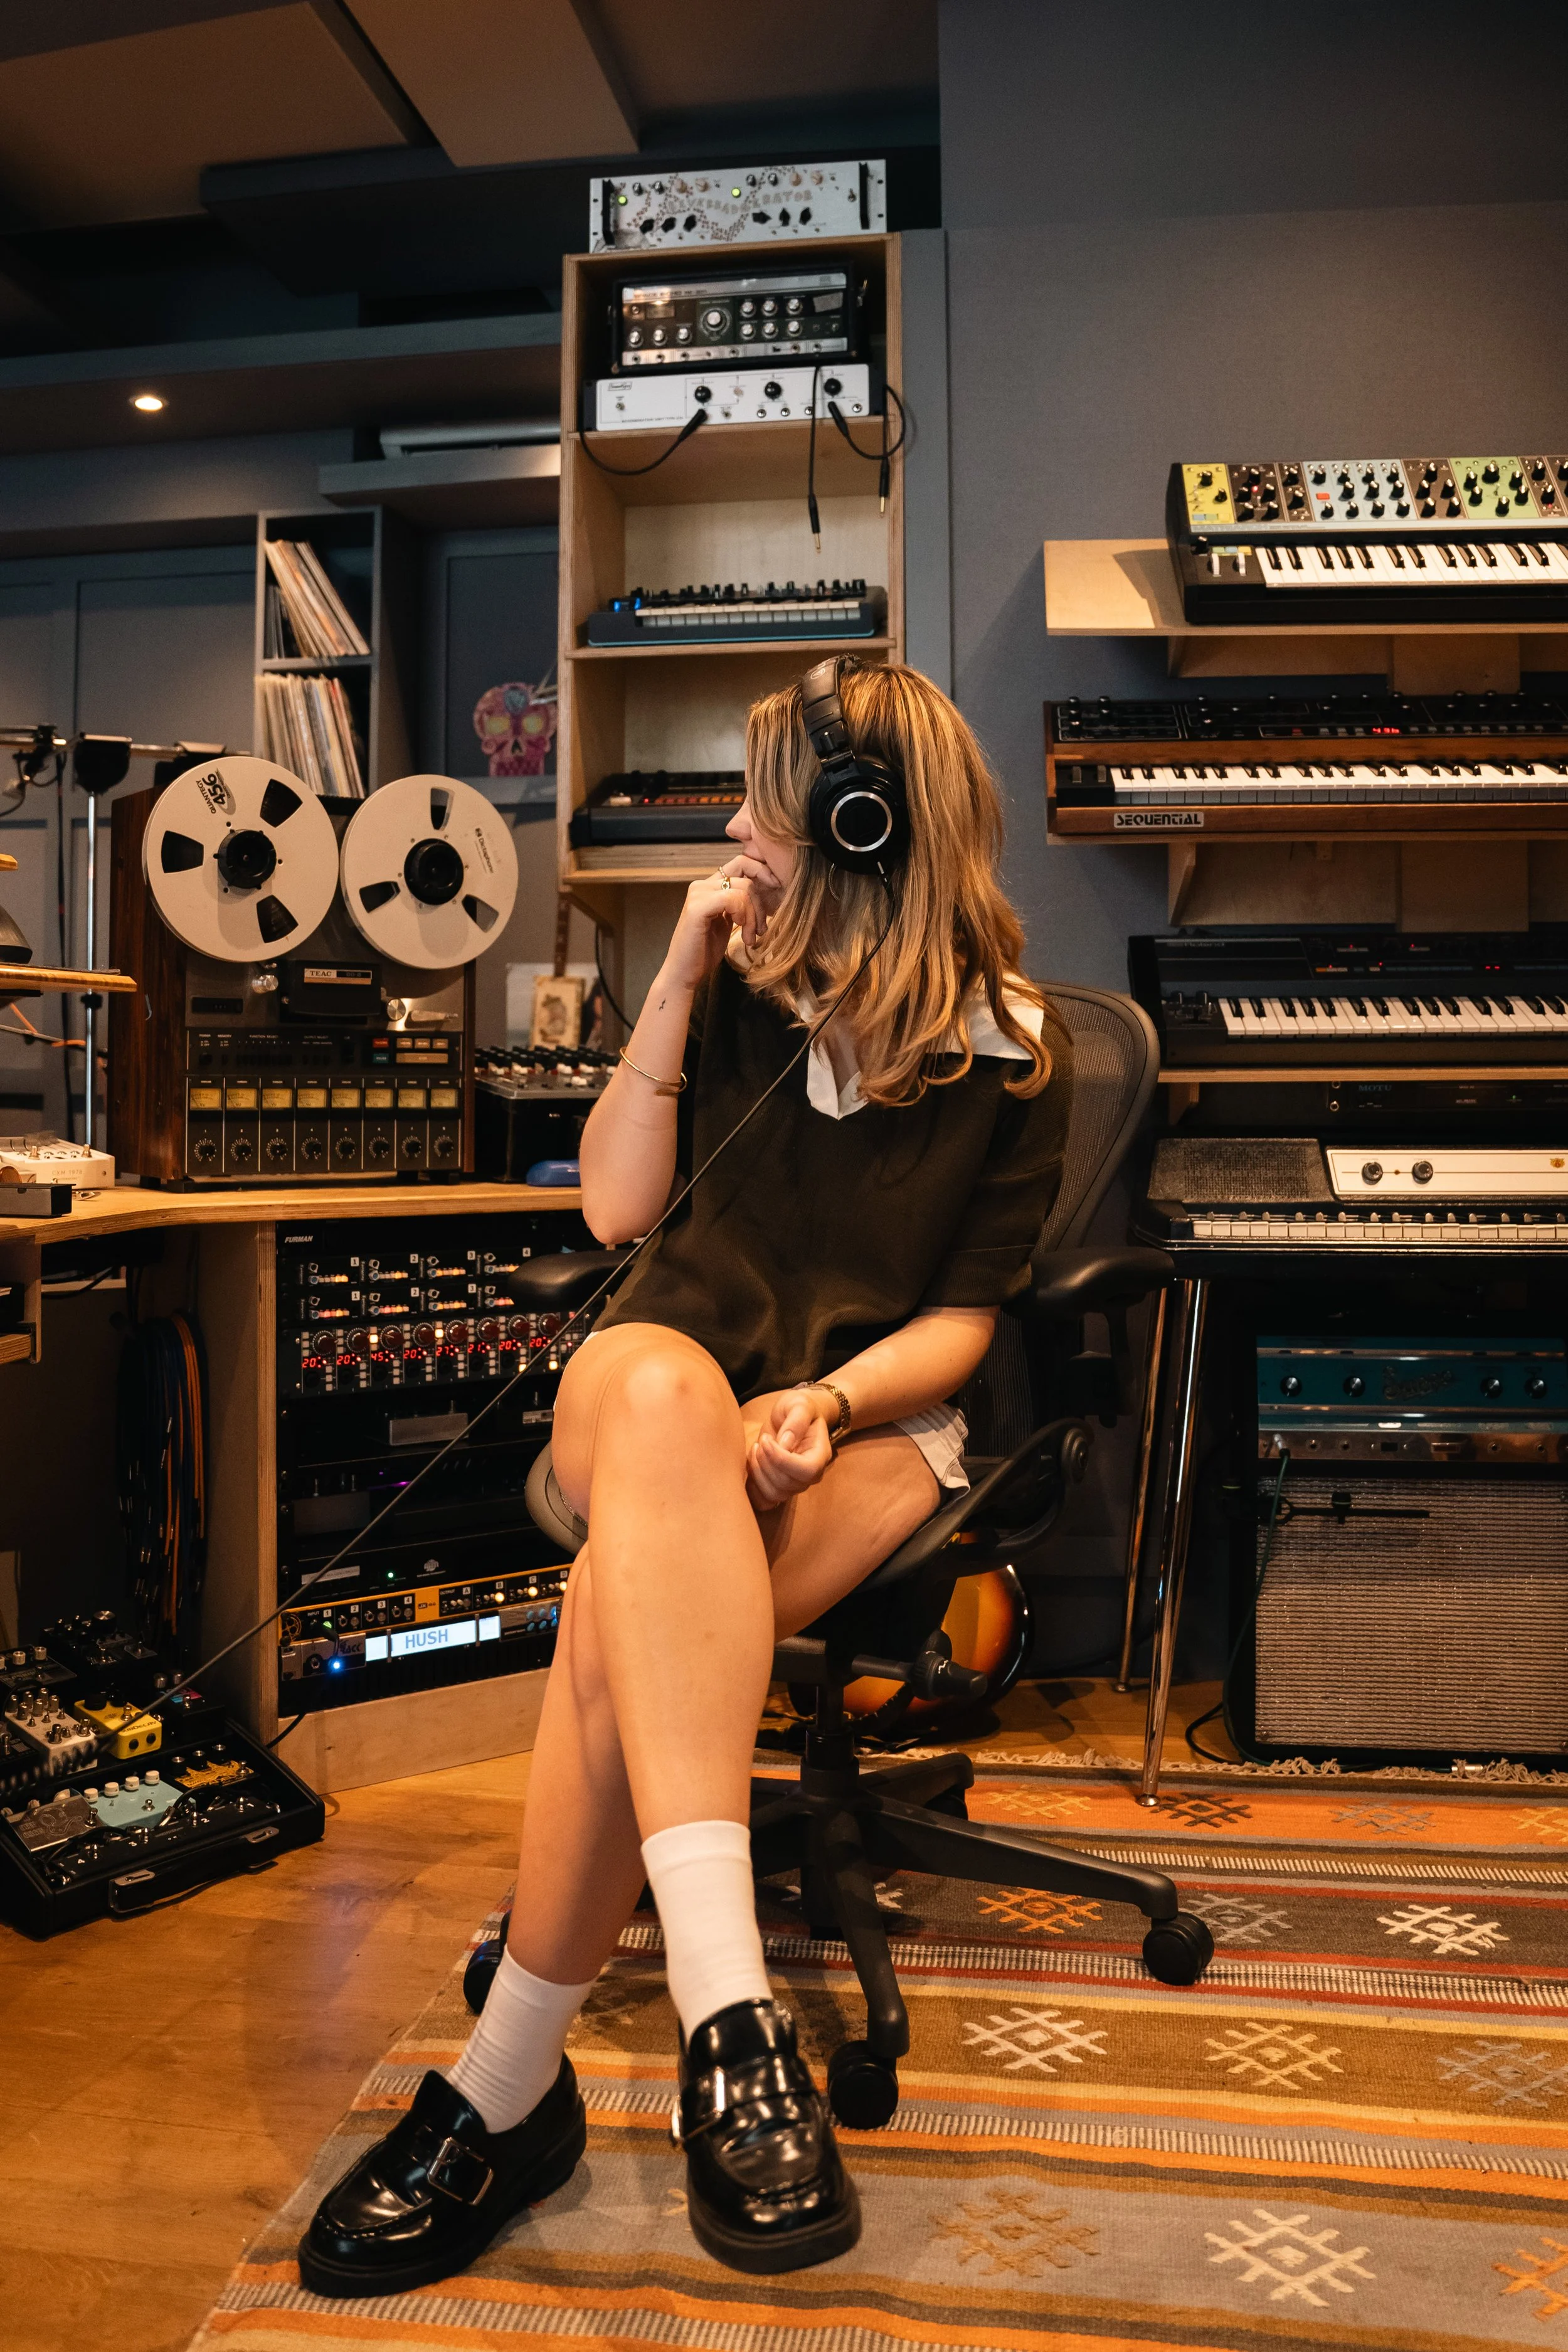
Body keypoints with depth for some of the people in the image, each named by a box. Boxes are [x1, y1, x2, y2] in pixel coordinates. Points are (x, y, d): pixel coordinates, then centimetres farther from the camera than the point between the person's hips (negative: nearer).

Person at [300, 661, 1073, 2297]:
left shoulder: (1016, 1054, 1)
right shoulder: (747, 980, 8)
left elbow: (964, 1319, 0)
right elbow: (615, 1203, 4)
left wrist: (825, 1399, -20)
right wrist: (679, 979, -4)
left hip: (868, 1427, -1)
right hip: (658, 1384, 2)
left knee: (624, 1599, -36)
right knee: (666, 1388, -40)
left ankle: (509, 2084, -23)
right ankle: (731, 2012, -46)